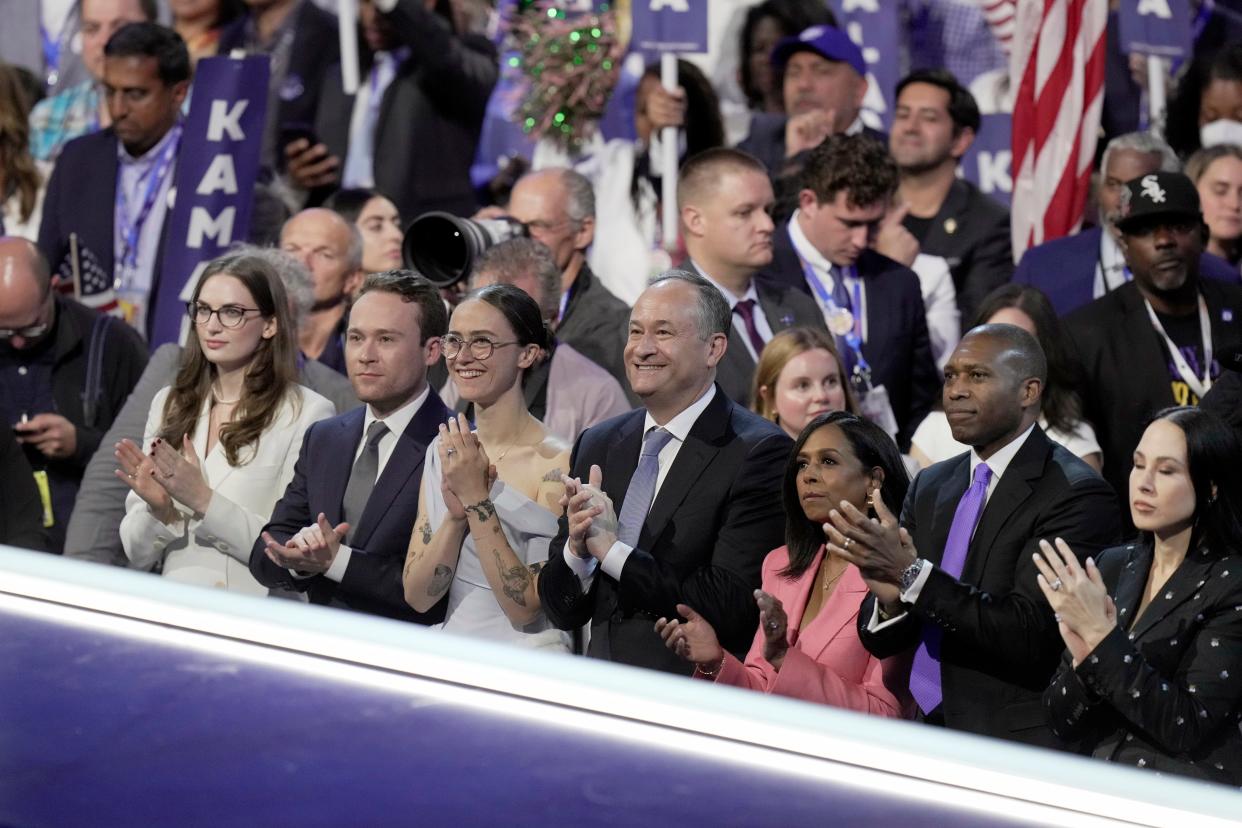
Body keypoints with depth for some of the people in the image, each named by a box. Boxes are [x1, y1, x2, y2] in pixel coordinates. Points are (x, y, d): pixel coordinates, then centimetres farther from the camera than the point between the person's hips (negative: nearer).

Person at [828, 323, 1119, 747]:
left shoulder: (1076, 494, -7)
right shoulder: (930, 486, 14)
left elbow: (1031, 636, -16)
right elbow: (880, 641, 13)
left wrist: (912, 573, -20)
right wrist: (891, 598, -10)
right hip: (924, 732, 5)